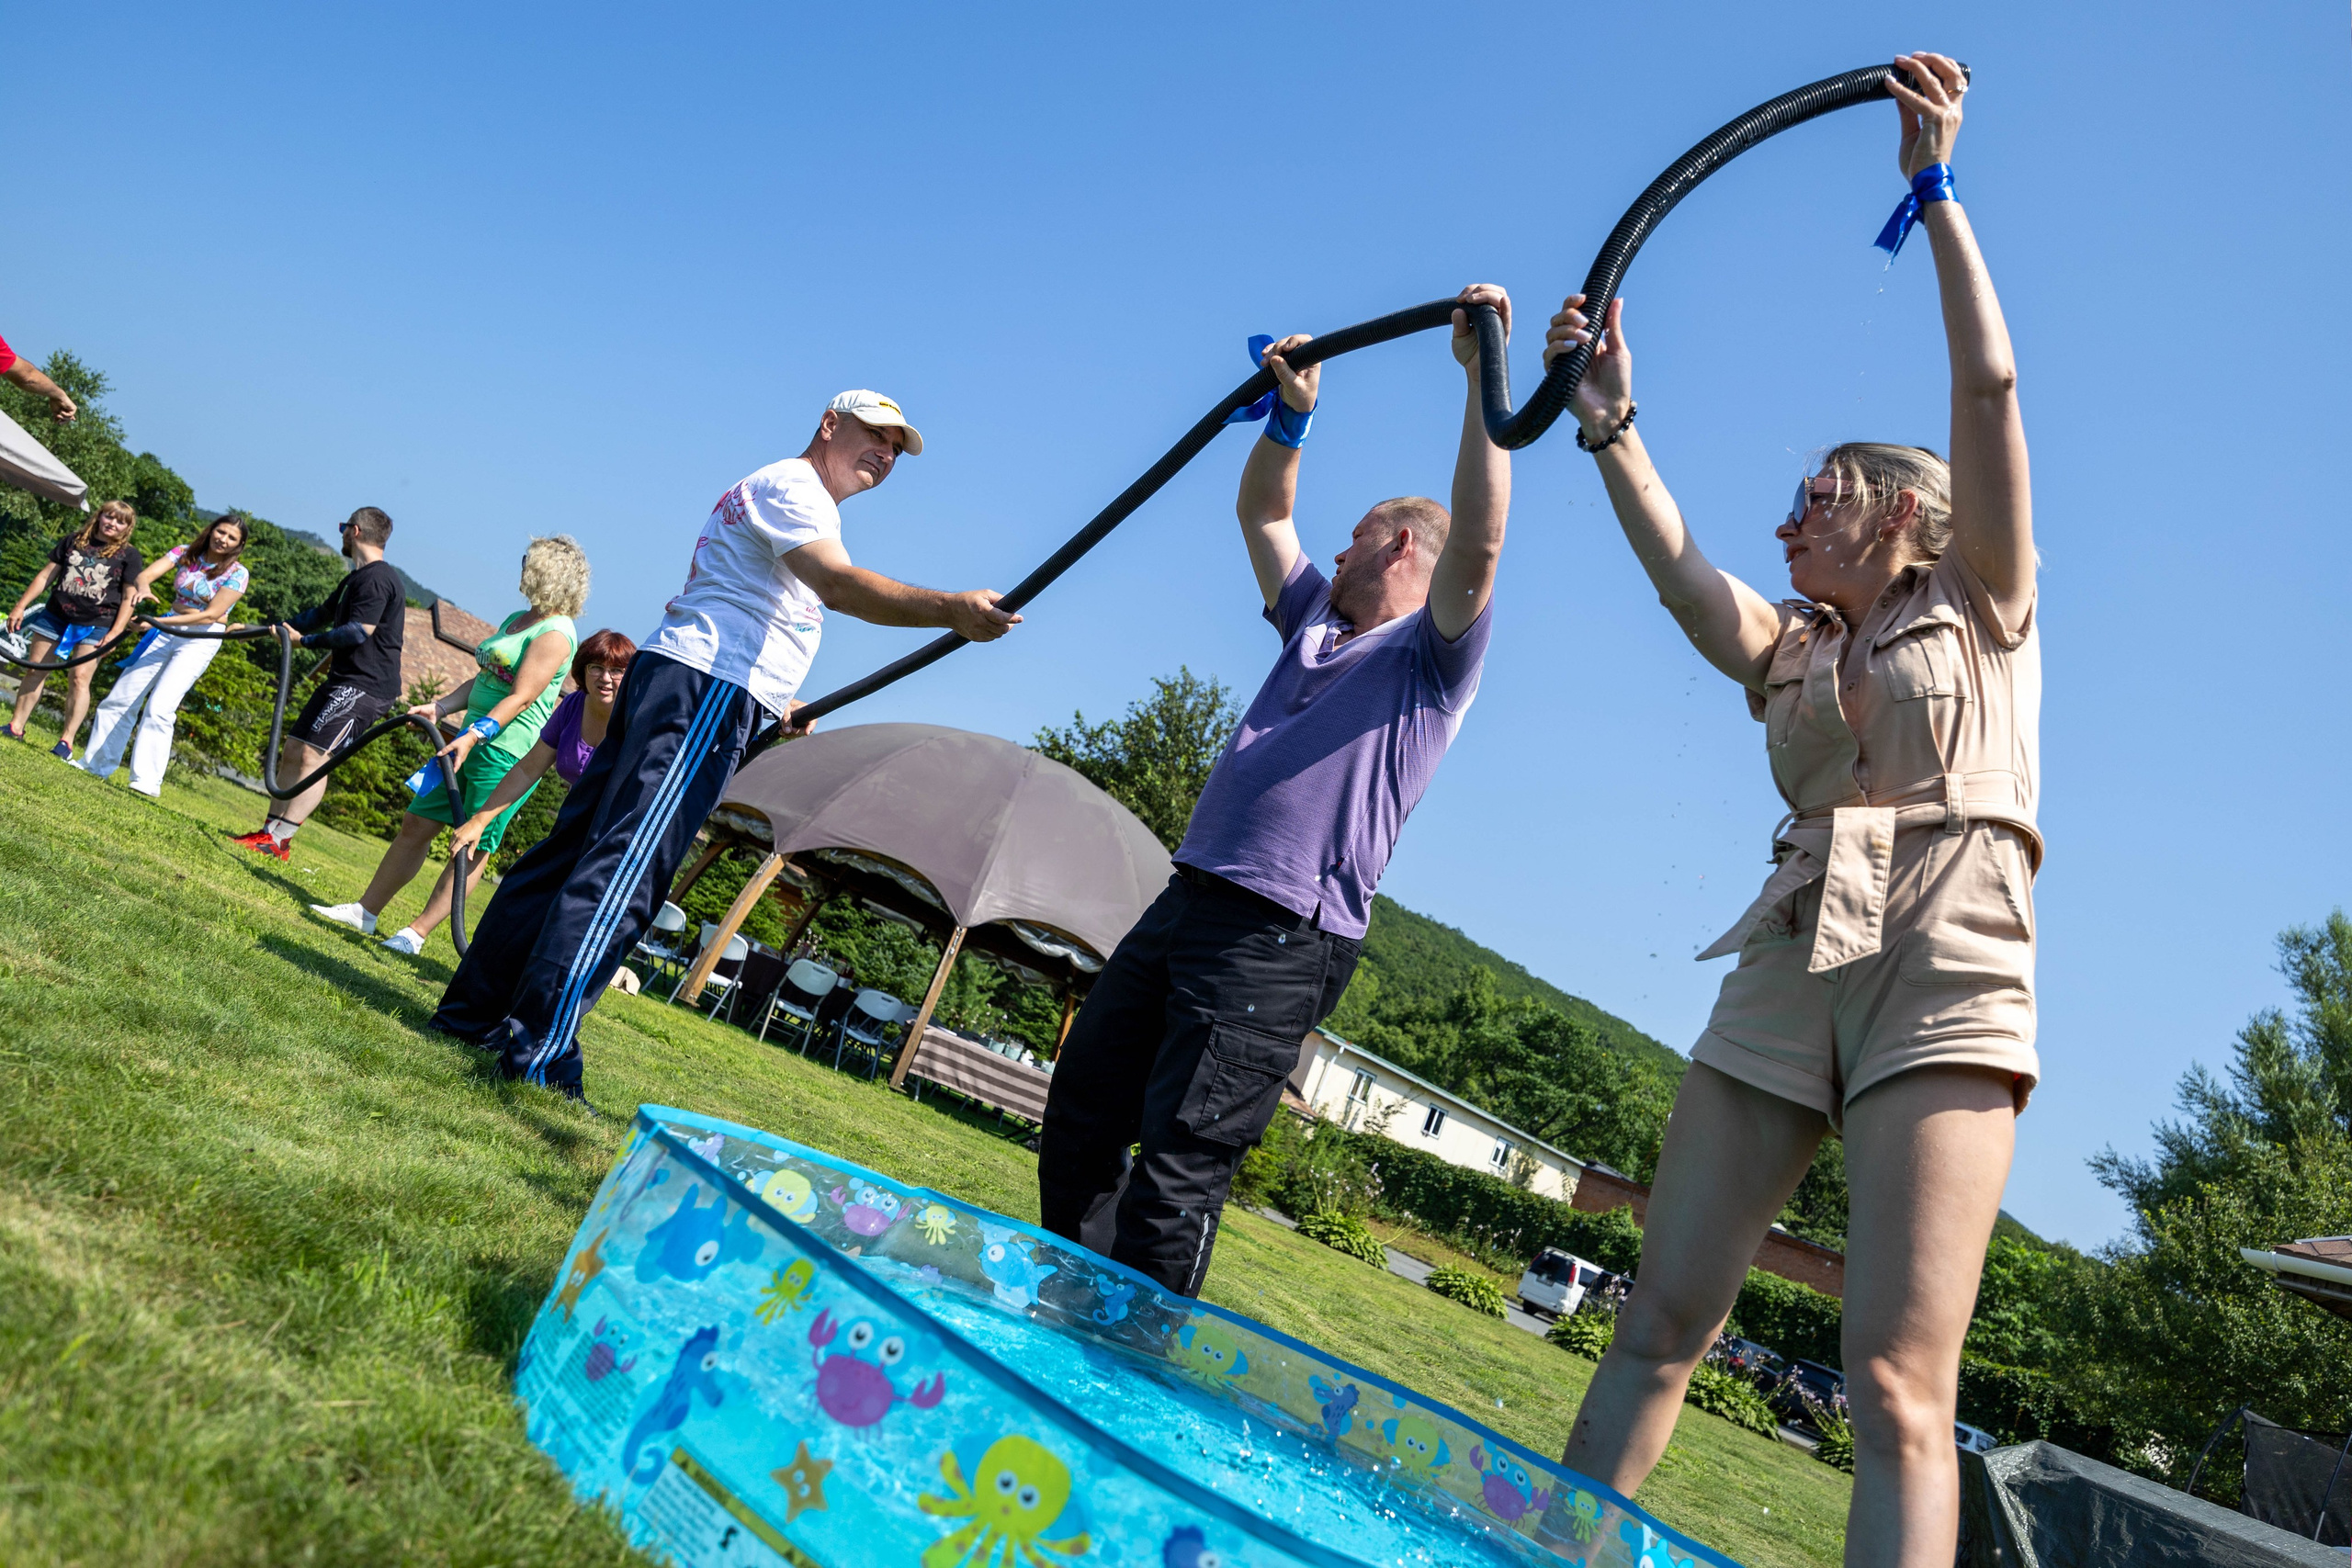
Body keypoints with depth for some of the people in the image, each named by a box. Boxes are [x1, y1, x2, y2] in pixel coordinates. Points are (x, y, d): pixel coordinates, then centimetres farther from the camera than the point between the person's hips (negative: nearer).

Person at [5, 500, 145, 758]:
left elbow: (129, 597, -3)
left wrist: (115, 632, -11)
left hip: (96, 626, -4)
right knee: (34, 670, 6)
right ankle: (16, 727, 16)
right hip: (55, 617, 4)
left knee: (79, 678, -11)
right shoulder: (73, 541, 9)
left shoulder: (129, 555, 0)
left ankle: (66, 741, -7)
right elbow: (45, 576, 11)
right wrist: (20, 606, 7)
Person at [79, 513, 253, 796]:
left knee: (160, 707, -19)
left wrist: (159, 622, -23)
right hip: (166, 631, 5)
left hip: (201, 639, -5)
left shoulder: (237, 574, -11)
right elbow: (146, 574, -11)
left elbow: (212, 614, -18)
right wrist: (143, 587, -36)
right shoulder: (184, 552, 2)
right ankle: (96, 764, 25)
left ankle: (147, 781, -14)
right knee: (121, 698, 9)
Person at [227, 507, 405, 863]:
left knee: (313, 755, -17)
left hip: (366, 686, -11)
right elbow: (322, 613, 31)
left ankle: (278, 842, -17)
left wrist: (304, 640, -10)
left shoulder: (377, 579, -14)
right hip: (342, 681, 11)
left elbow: (359, 632, -22)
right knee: (292, 750, 10)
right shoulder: (357, 578, 21)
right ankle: (270, 830, 15)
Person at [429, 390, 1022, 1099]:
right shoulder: (793, 486, -4)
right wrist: (951, 609, -38)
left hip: (665, 670, 10)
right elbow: (839, 584, -24)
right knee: (622, 868, -15)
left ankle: (471, 1009, 16)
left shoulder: (760, 491, 29)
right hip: (705, 689, -10)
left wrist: (771, 699, 26)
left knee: (575, 847, 10)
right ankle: (539, 1051, -17)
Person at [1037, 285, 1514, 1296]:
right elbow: (1261, 513, 31)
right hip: (1186, 901, 9)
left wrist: (1484, 378, -17)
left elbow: (1477, 540, -16)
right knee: (1080, 1115, 10)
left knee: (1178, 1165, -11)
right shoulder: (1313, 623, 24)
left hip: (1282, 938, -8)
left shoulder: (1432, 655, 1)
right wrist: (1292, 414, 21)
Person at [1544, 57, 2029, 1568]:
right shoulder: (1789, 649, 23)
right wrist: (1610, 418, 14)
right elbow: (1676, 563, 11)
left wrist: (1936, 189, 4)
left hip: (1946, 972, -4)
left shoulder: (1980, 604, 12)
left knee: (1899, 1384, -15)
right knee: (1660, 1320, -2)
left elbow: (1989, 383, 3)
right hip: (1788, 963, 5)